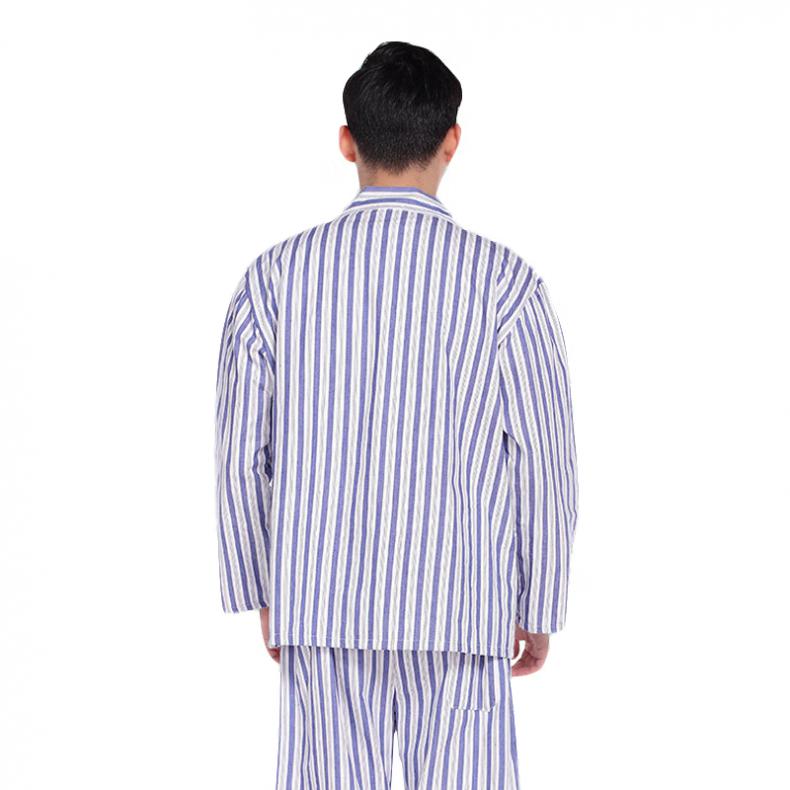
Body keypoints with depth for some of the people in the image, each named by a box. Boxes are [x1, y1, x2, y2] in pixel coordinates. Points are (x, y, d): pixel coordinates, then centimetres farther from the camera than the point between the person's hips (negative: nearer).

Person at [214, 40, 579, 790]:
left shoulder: (275, 276, -2)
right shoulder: (503, 281, -7)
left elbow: (243, 456, 2)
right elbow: (544, 463, -4)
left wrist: (263, 594, 15)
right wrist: (540, 609, 8)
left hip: (321, 606, 2)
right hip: (457, 615, -2)